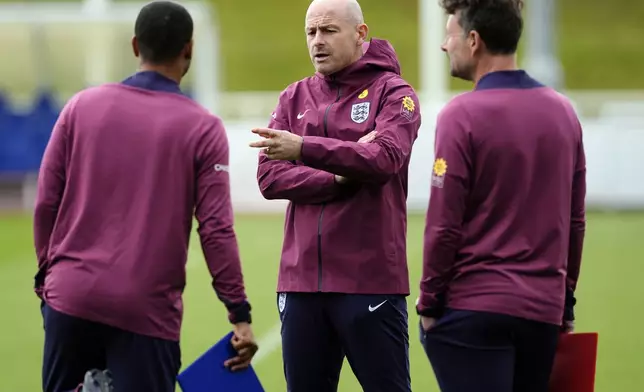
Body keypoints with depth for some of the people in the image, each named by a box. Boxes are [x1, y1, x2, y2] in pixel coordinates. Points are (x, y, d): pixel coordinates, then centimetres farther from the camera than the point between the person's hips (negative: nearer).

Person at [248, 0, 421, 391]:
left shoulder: (393, 93, -1)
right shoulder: (295, 98, 12)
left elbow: (385, 157, -20)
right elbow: (270, 176, 0)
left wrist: (304, 148, -30)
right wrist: (340, 177, -14)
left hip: (371, 281, -4)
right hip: (301, 280, 4)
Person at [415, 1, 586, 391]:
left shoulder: (462, 114, -10)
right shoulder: (563, 111, 8)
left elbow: (444, 224, -11)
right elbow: (574, 221, 11)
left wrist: (429, 302, -2)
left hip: (474, 308, -6)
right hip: (544, 310, 6)